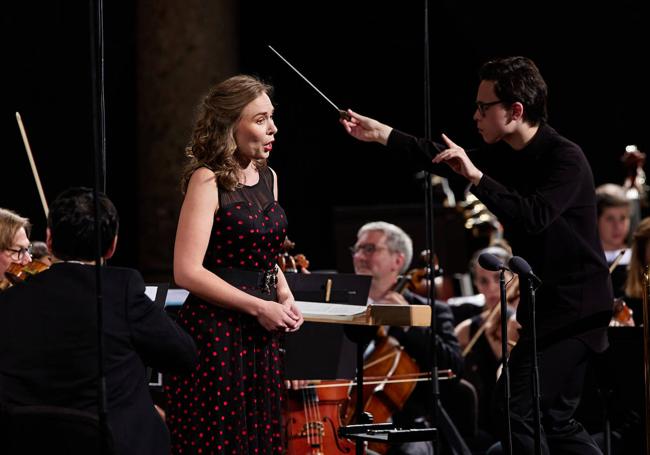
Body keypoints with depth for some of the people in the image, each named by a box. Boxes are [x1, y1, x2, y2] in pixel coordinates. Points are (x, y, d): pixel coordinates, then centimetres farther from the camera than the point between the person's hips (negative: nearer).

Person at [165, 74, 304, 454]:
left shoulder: (267, 178, 12)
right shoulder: (208, 181, -11)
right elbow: (188, 272, -18)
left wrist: (286, 297, 6)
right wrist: (258, 307, -17)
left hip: (262, 337, 7)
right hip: (216, 334, -7)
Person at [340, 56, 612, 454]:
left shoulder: (565, 159, -18)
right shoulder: (507, 155, 8)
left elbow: (534, 217, -31)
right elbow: (445, 160, 18)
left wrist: (476, 177, -30)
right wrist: (383, 134, 15)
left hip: (574, 310, -10)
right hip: (546, 306, 10)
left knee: (521, 415, -15)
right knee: (556, 423, 13)